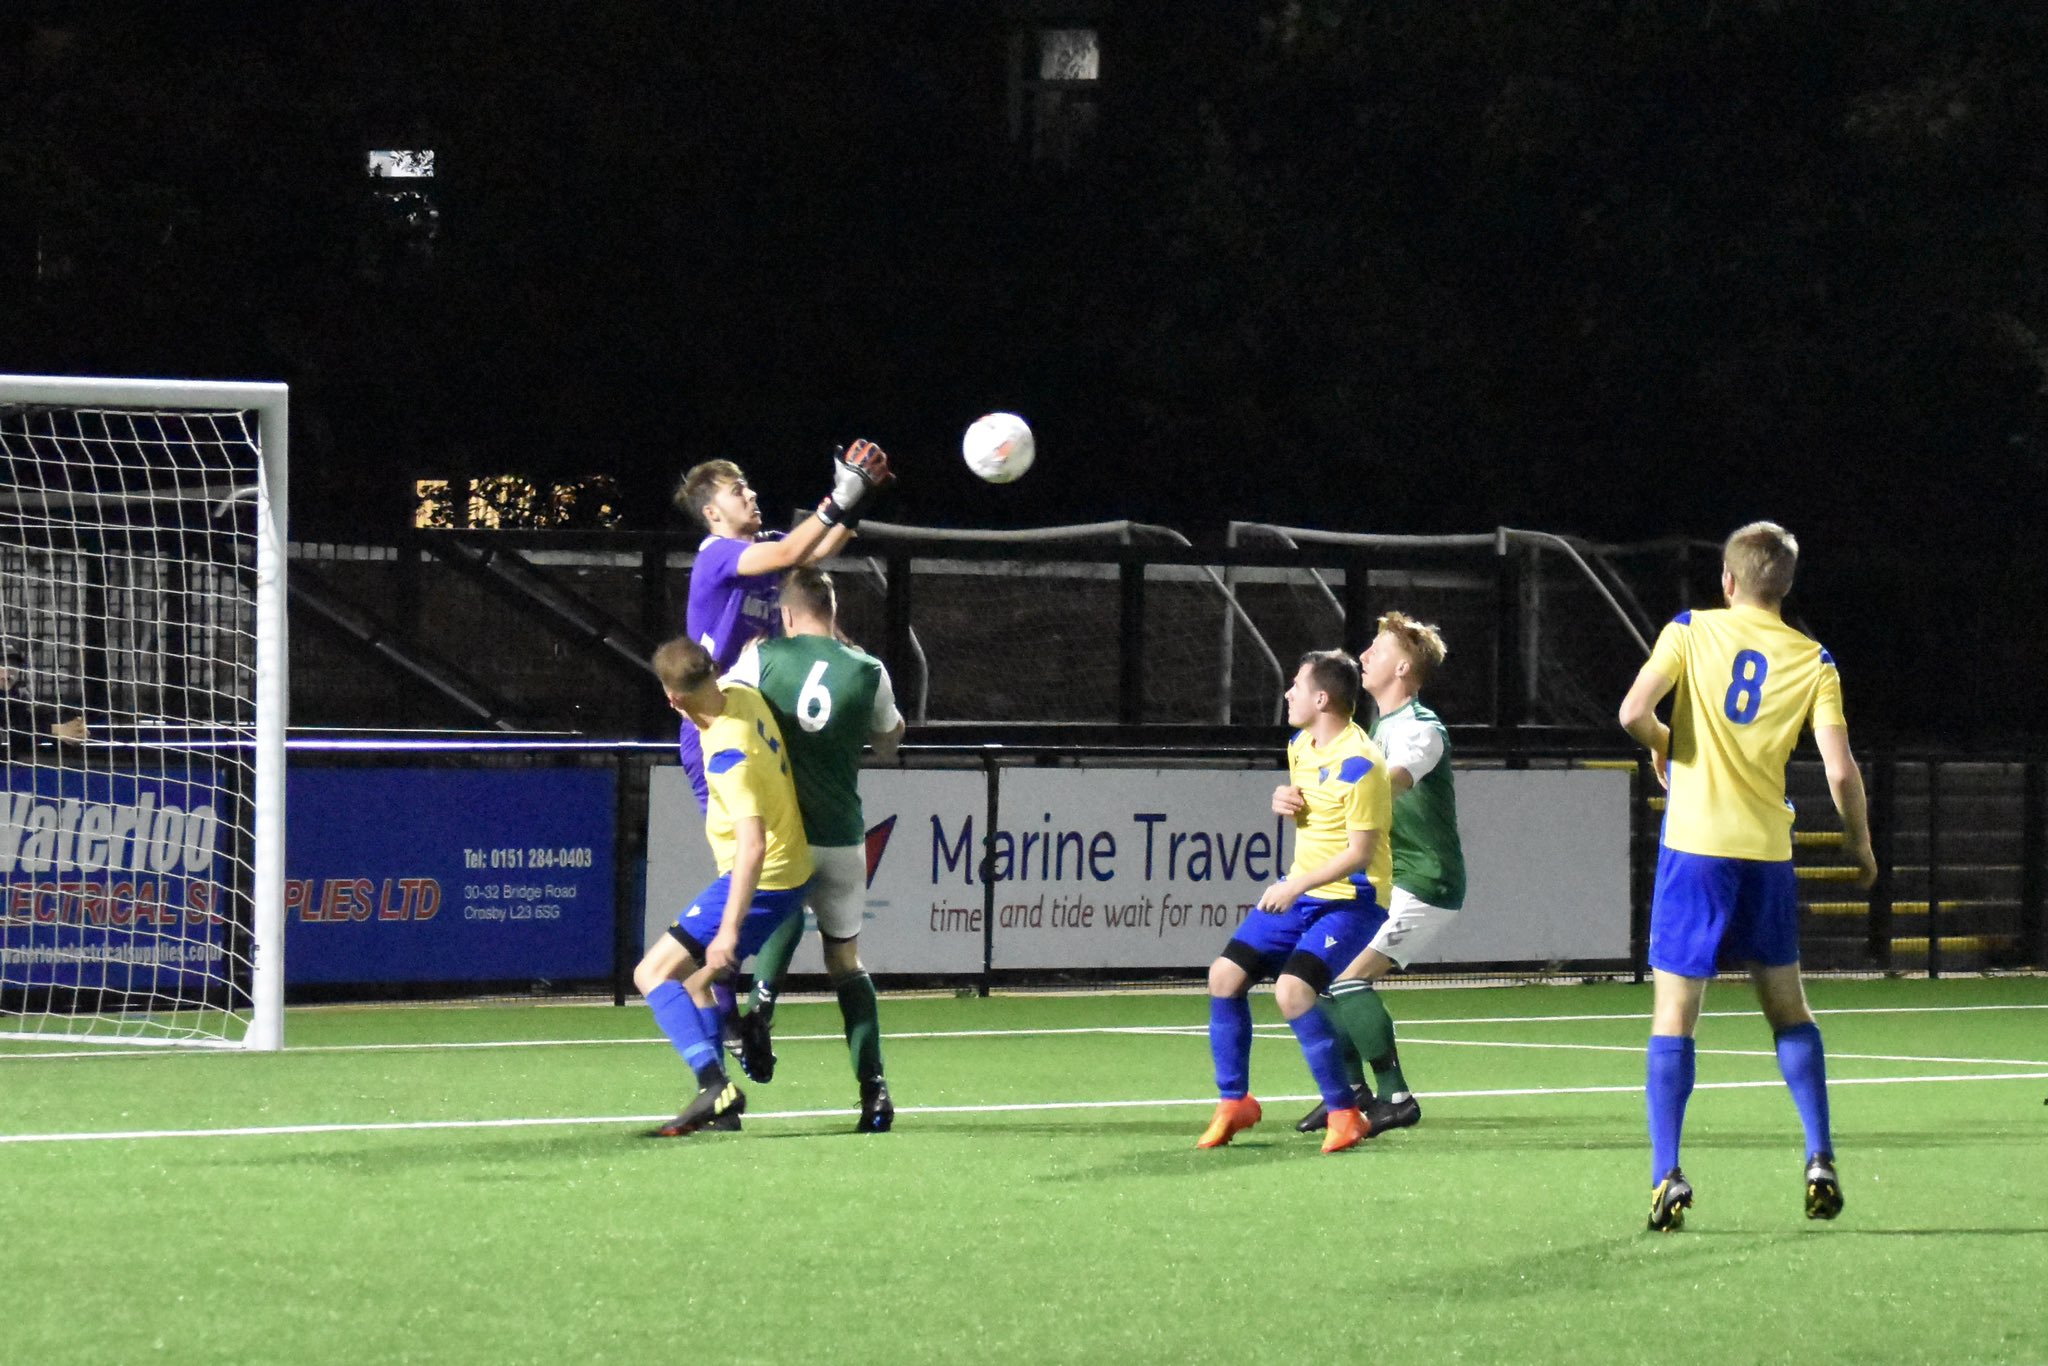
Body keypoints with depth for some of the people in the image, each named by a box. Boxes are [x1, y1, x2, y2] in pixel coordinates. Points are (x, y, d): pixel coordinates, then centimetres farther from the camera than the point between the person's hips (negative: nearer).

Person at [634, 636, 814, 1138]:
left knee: (654, 973, -10)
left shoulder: (728, 755, -28)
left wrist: (730, 929, -33)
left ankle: (713, 1083, -24)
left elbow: (752, 845, -33)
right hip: (792, 867, 10)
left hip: (760, 881, -10)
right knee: (696, 978, 21)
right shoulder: (742, 694, -4)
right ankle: (720, 1104, 19)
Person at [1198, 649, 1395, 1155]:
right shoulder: (1300, 747, 7)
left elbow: (1360, 852, -21)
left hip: (1351, 900, -9)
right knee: (1225, 975, 0)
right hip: (1299, 892, 9)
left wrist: (1298, 885, -25)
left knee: (1292, 990, -26)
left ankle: (1344, 1113, -15)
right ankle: (1234, 1103, 14)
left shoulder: (1359, 765, -20)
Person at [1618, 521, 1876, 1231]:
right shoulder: (1812, 661, 3)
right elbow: (1840, 770, -5)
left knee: (1674, 1013, 1)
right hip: (1768, 852, 2)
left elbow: (1633, 712, -14)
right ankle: (1820, 1159, 8)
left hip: (1695, 849, -2)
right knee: (1788, 1007, 16)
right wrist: (1860, 844, 10)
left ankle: (1666, 1175, -9)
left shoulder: (1691, 632, -1)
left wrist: (1662, 745, 8)